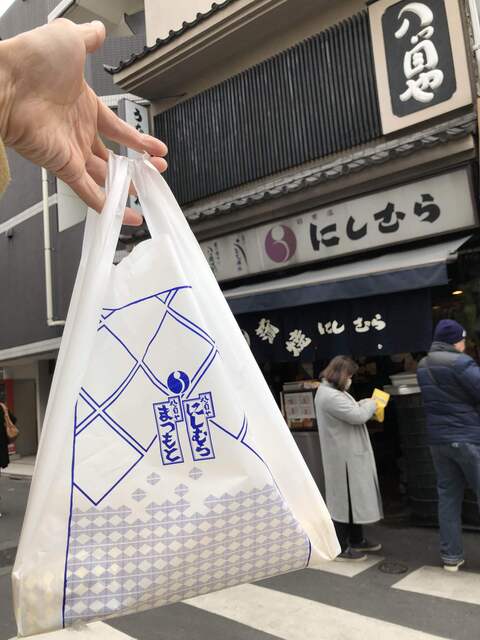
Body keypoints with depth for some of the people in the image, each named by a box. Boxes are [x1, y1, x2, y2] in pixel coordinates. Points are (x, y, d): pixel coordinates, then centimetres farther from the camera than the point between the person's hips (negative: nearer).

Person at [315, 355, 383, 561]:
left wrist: (363, 404, 6)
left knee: (355, 496, 18)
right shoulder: (329, 395, -23)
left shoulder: (332, 391, 13)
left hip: (350, 455, 11)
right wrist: (371, 404, -5)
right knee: (344, 499, -2)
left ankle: (356, 539, 31)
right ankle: (340, 548, 8)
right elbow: (357, 416, -23)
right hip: (344, 457, -11)